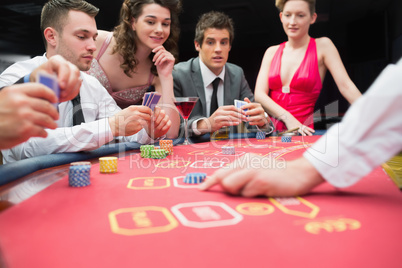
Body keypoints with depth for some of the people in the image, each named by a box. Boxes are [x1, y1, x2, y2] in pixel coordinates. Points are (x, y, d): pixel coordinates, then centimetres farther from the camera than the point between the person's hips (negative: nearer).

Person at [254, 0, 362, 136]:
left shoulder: (322, 46, 3)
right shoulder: (272, 52, 11)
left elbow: (346, 86, -4)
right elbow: (259, 94, 0)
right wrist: (288, 118, -14)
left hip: (304, 134, -1)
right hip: (272, 131, 2)